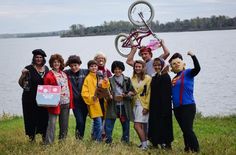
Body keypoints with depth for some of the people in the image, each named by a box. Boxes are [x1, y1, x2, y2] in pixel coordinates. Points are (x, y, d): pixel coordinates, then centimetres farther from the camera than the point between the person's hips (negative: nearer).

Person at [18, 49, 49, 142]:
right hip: (30, 99, -3)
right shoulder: (29, 69, -4)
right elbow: (20, 83, -4)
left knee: (44, 118, 4)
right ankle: (32, 139, 12)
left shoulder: (46, 68, 8)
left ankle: (44, 138, 16)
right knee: (31, 119, 1)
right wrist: (23, 75, -21)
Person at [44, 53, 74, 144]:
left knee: (64, 126, 12)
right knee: (52, 124, -9)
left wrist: (70, 101, 9)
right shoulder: (49, 76, -4)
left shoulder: (64, 74, 15)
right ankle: (48, 143, -7)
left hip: (66, 103, 6)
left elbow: (69, 87, 16)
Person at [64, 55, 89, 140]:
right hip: (75, 101, -1)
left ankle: (81, 137, 26)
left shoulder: (85, 72, 0)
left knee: (83, 121, 8)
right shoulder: (67, 73, -1)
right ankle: (79, 138, 10)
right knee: (80, 121, -11)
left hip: (85, 101, 1)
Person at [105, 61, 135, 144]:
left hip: (124, 105, 0)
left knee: (125, 124, 6)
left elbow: (132, 91, 5)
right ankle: (108, 140, 2)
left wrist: (126, 95, -13)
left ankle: (125, 140, 18)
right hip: (113, 105, 0)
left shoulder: (127, 80, 9)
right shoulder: (110, 80, 10)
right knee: (109, 123, -7)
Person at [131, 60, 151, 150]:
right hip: (135, 104, 6)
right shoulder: (133, 79, 11)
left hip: (143, 104, -6)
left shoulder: (148, 78, -6)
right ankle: (144, 144, 15)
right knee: (141, 126, 7)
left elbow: (149, 93, -8)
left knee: (137, 126, -14)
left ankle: (144, 145, -9)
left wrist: (146, 107, -12)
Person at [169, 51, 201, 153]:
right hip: (177, 108, 7)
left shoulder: (187, 73, -2)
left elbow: (197, 68, -22)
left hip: (188, 106, -7)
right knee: (184, 130, 12)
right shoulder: (174, 78, 16)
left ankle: (196, 150, -10)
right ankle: (187, 148, 19)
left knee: (188, 129, -14)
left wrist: (193, 56, -30)